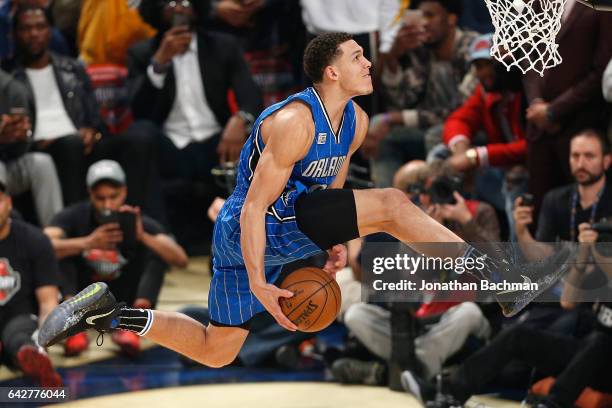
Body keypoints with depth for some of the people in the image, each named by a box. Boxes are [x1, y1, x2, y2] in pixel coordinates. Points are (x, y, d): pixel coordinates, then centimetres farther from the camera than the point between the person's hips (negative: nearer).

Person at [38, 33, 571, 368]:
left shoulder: (356, 122, 6)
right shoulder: (295, 122, -22)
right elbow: (255, 206, -23)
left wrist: (334, 240, 11)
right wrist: (258, 284, -23)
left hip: (288, 230, 10)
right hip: (252, 231, -10)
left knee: (215, 352, 16)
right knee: (391, 204, -21)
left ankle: (109, 312, 17)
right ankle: (501, 280, -22)